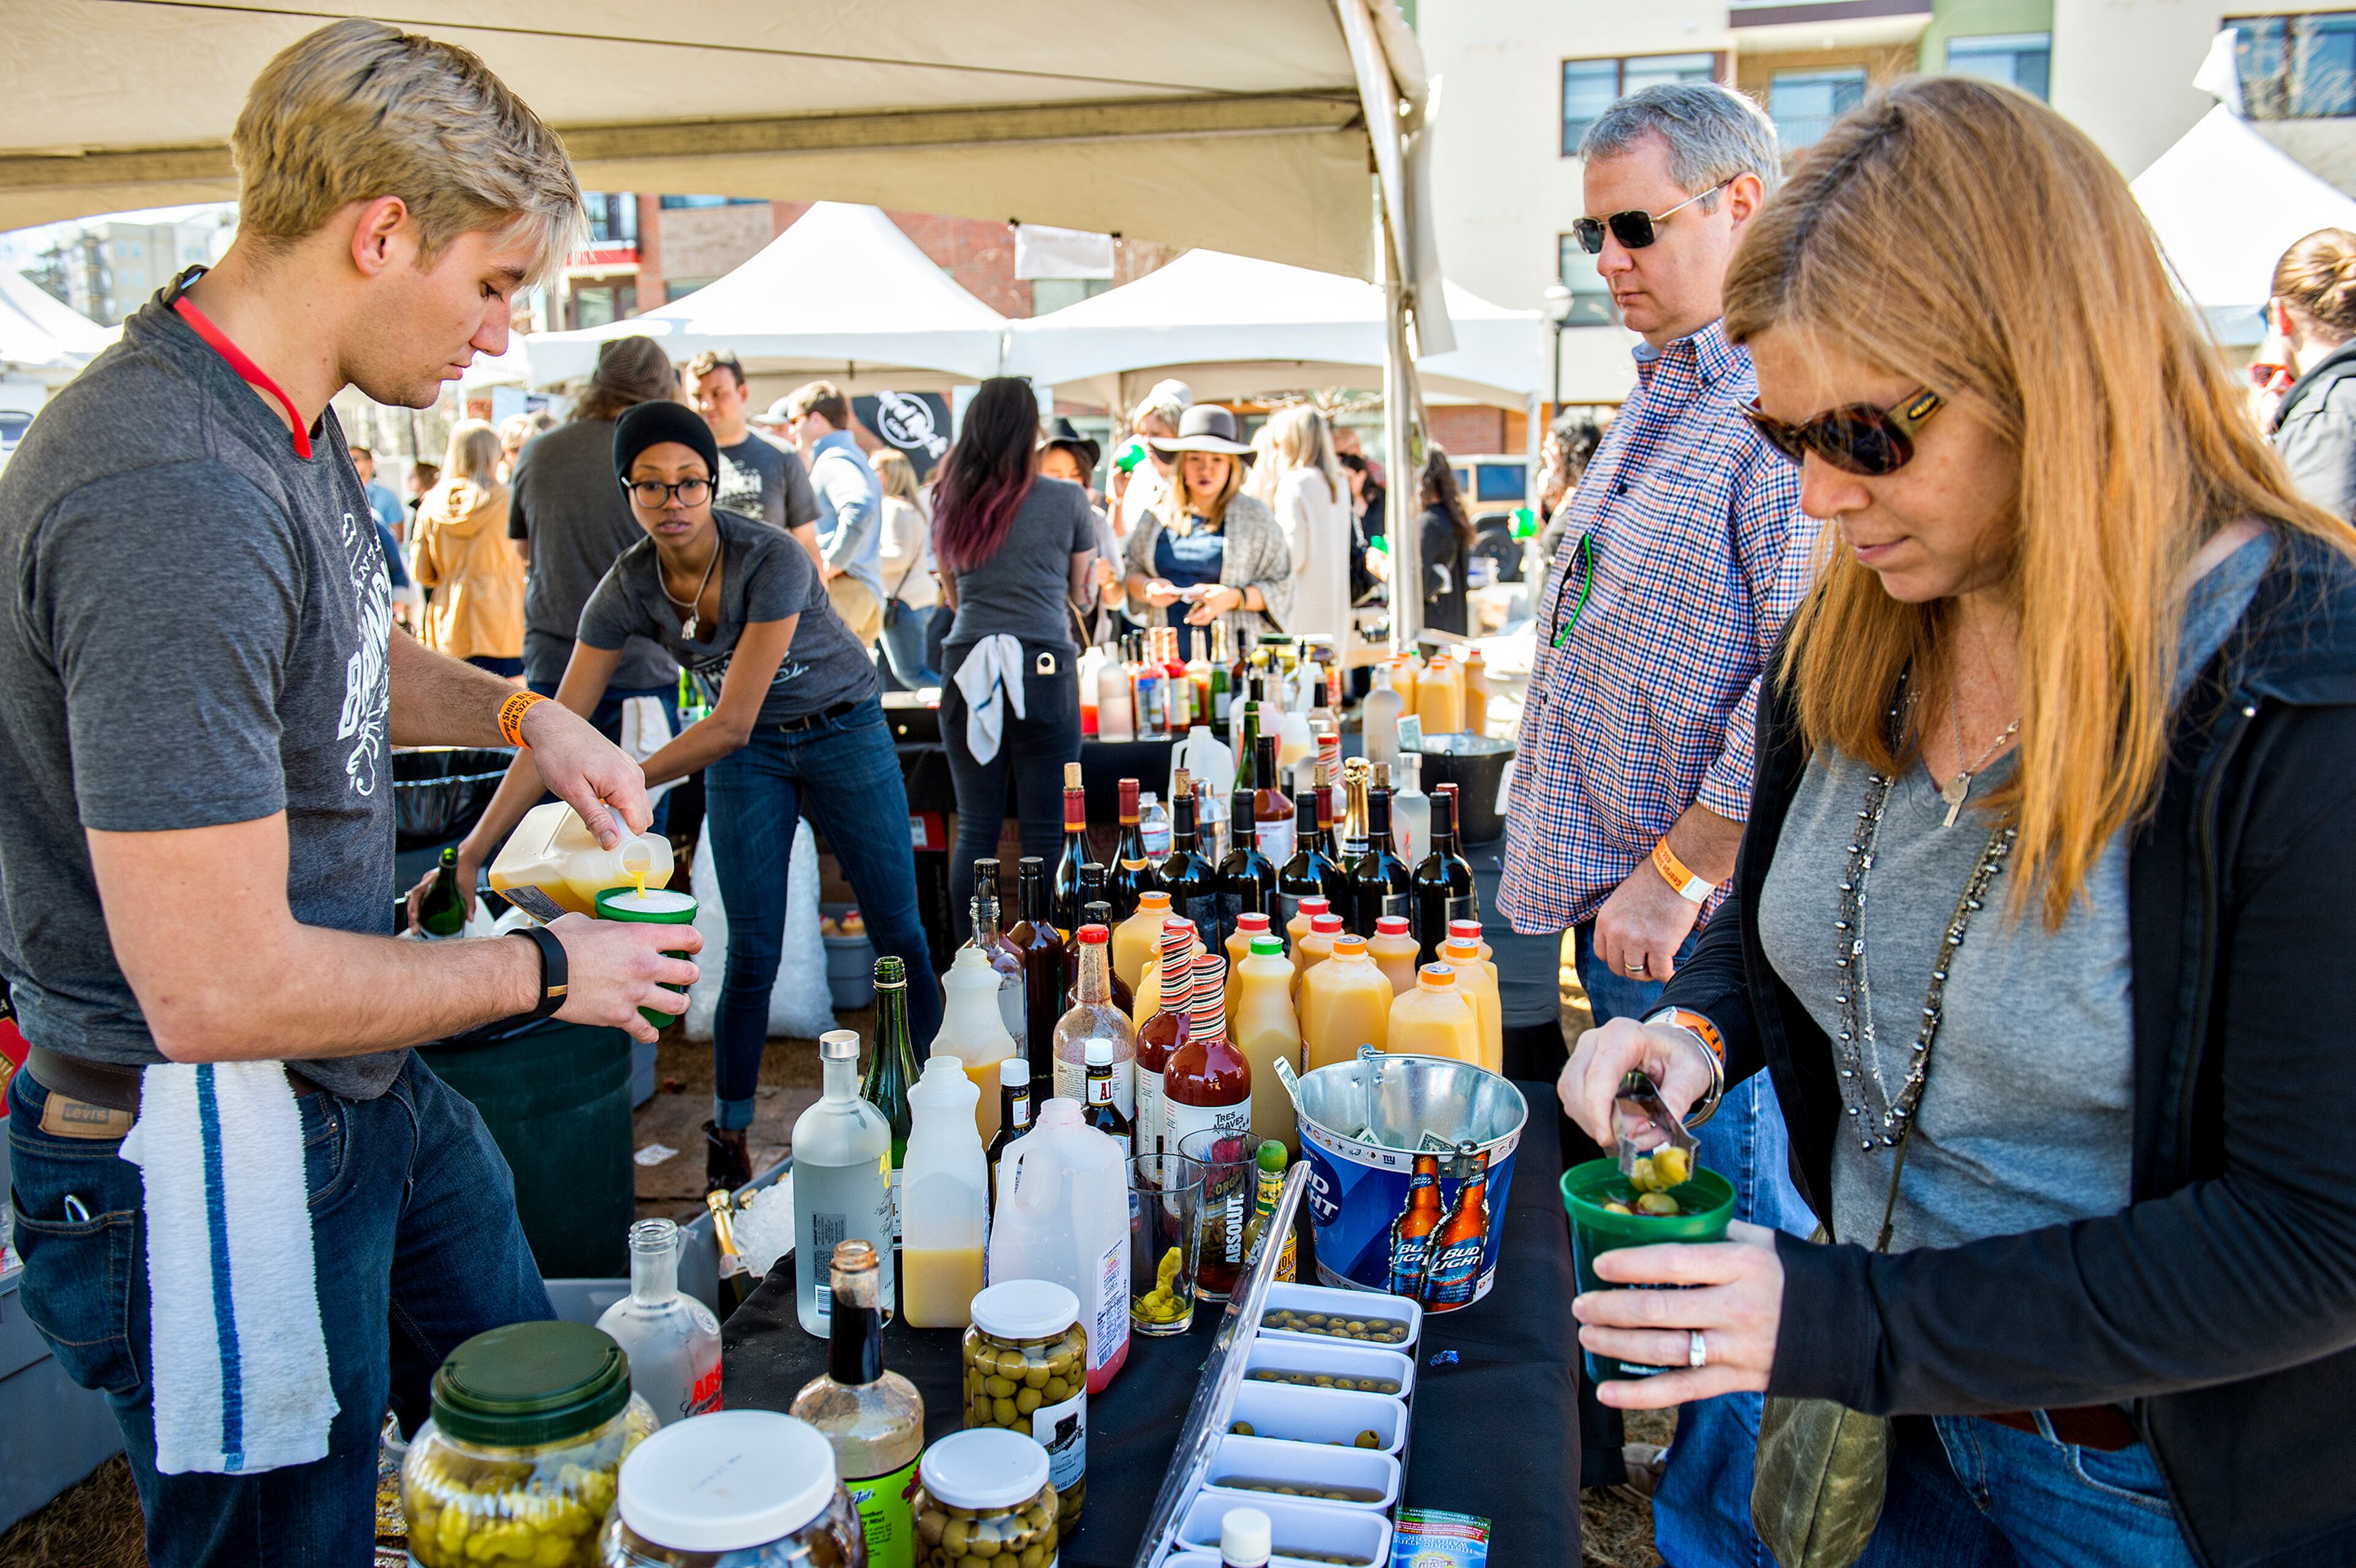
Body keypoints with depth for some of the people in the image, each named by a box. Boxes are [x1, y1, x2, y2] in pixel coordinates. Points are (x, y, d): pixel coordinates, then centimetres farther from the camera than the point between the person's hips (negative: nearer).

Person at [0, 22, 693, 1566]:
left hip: (369, 1089, 10)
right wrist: (546, 967, -17)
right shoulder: (170, 502, -30)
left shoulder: (293, 426, 3)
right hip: (213, 1156, -9)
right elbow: (217, 987, -31)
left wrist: (516, 711, 7)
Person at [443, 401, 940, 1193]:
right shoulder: (628, 587, -14)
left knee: (899, 935, 1)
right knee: (751, 952, 1)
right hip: (747, 752, 3)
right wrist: (470, 853, -17)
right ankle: (728, 1138, 16)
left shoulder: (771, 560, -28)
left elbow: (730, 724, -28)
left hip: (844, 733, -3)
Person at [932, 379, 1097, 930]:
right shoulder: (1067, 499, 0)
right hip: (1044, 667, -3)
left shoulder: (949, 502, 9)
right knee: (1046, 835, 2)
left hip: (967, 664, 3)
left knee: (975, 832, 8)